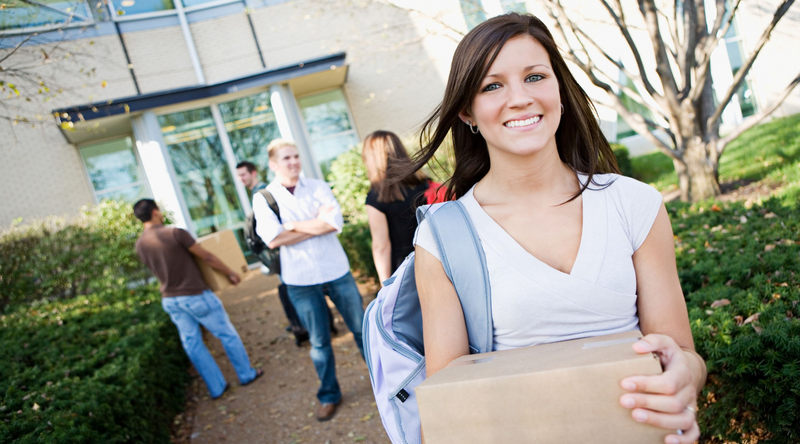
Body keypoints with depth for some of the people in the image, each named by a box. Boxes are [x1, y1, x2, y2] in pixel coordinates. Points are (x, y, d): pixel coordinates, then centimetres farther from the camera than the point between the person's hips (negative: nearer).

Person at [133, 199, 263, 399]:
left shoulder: (140, 245, 0)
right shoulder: (174, 233, -20)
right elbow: (207, 257, -14)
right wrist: (230, 273, -2)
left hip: (169, 300, 6)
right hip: (195, 296, -6)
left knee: (192, 344, 13)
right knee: (227, 334, 10)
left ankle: (217, 387, 22)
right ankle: (246, 374, 23)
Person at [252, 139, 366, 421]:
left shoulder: (317, 186, 0)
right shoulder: (263, 198, -2)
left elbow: (335, 222, -15)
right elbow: (272, 239, -16)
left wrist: (294, 225, -14)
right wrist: (317, 224, -13)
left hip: (337, 271, 1)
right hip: (300, 280, -1)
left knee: (361, 327, 12)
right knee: (319, 340, 12)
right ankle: (329, 395, 31)